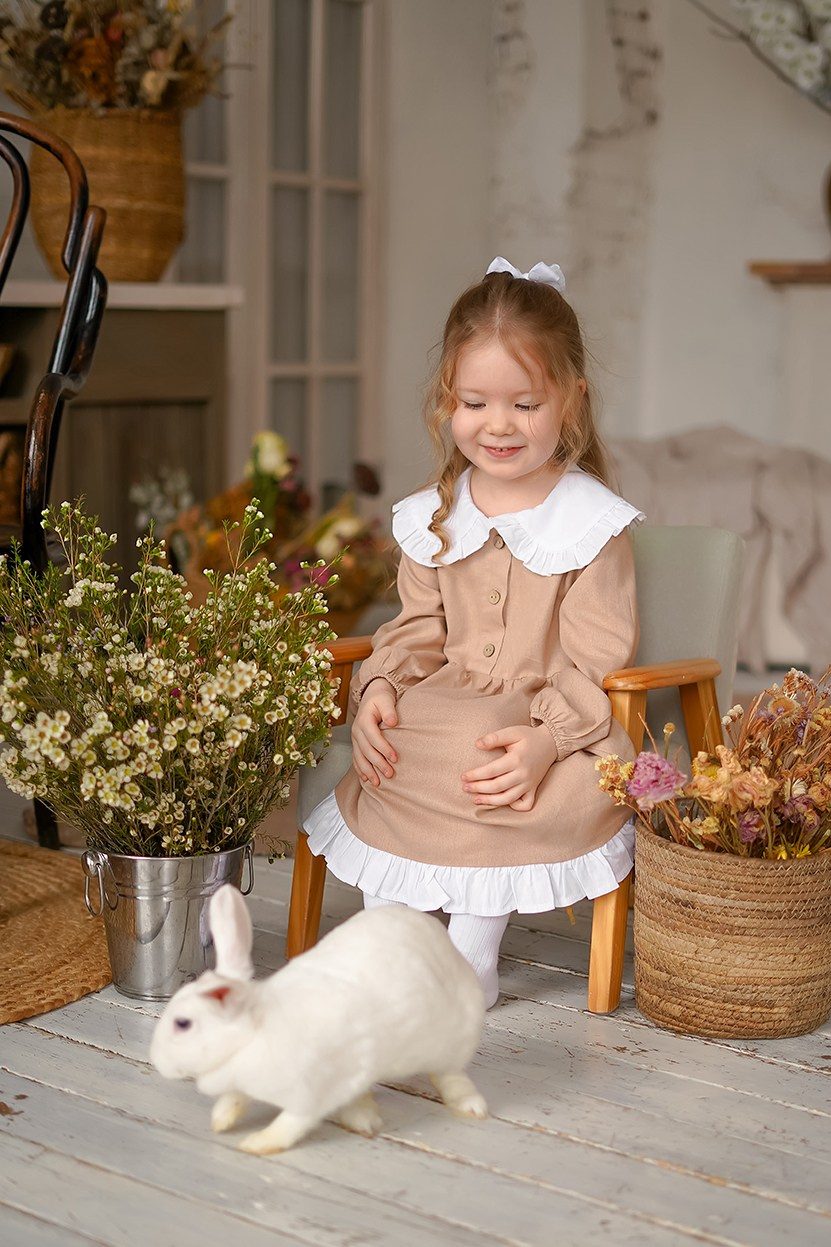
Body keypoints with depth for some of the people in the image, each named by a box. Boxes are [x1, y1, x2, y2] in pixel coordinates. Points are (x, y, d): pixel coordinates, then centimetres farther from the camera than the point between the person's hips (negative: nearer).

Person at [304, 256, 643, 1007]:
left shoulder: (593, 521, -6)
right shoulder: (434, 516, 9)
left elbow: (597, 658, -10)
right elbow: (418, 628, 12)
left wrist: (547, 738, -25)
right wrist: (380, 687, -9)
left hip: (553, 720, -3)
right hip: (443, 712, 4)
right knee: (386, 760, -24)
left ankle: (472, 952, -14)